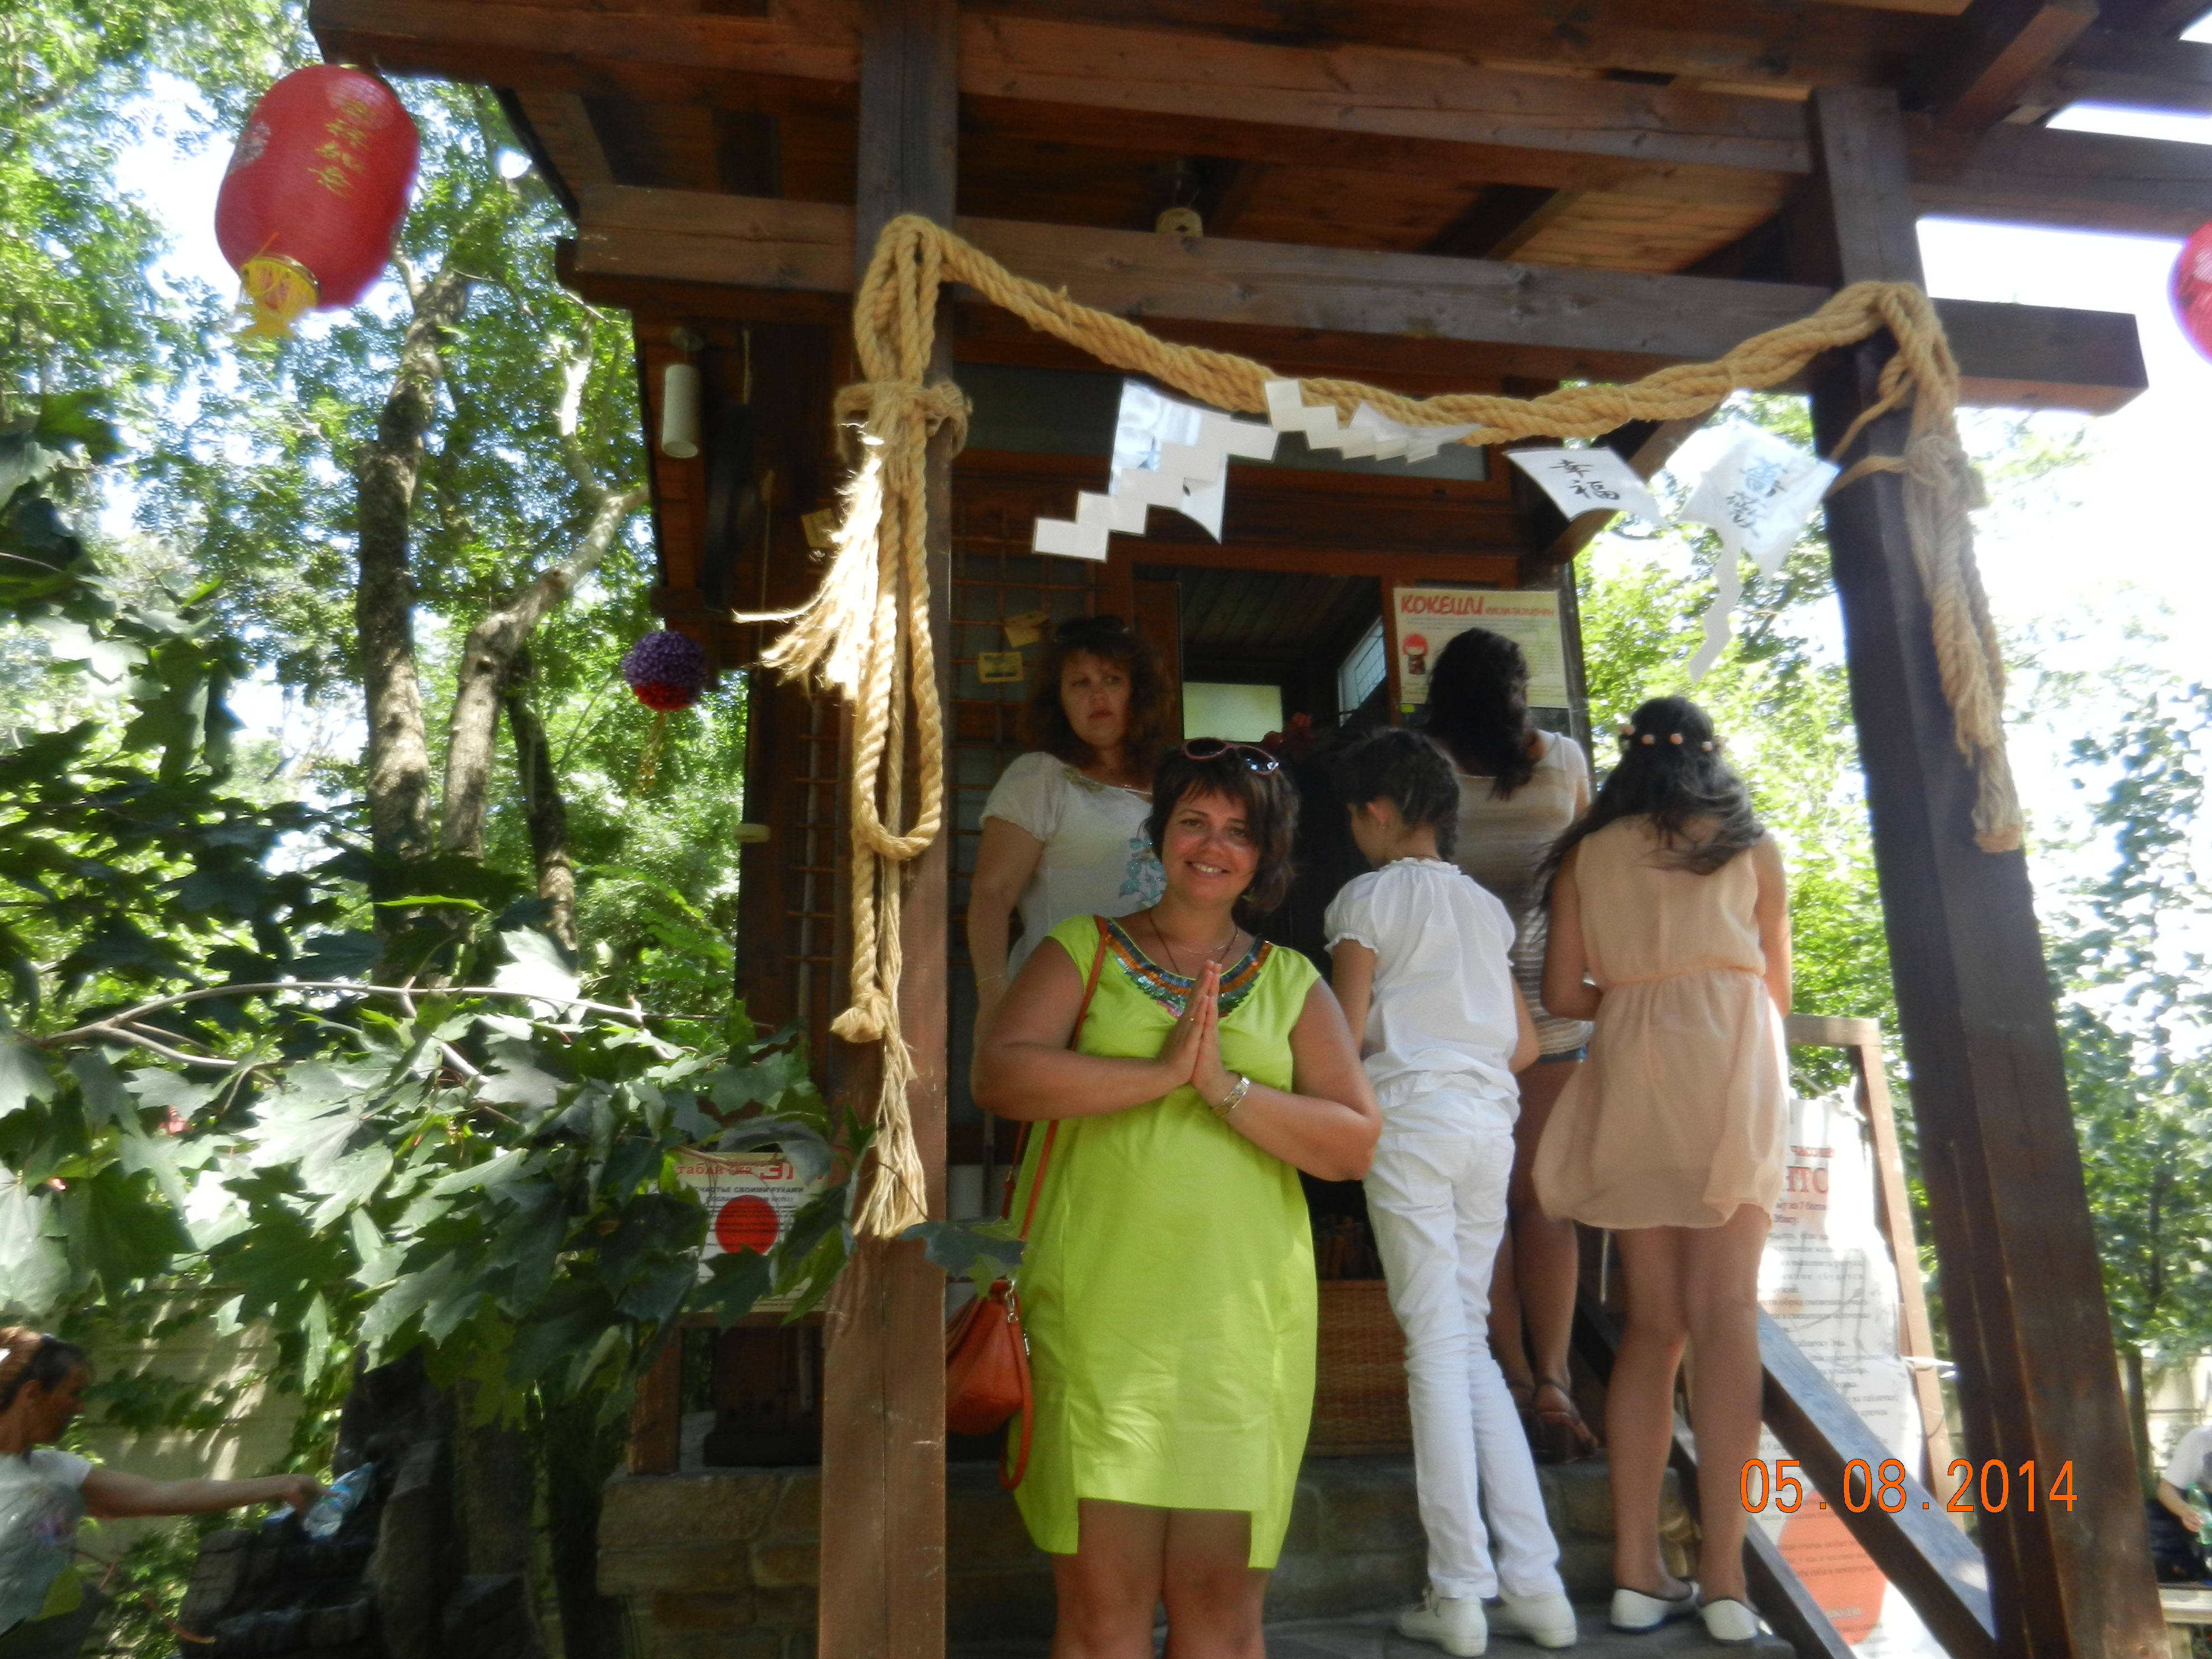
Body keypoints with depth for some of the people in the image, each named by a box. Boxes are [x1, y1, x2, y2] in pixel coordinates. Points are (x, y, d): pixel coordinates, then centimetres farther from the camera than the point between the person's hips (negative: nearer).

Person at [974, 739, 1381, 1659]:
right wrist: (1162, 1071, -14)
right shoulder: (1082, 950, 8)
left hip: (1244, 1324, 2)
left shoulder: (1291, 985, 12)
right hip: (1096, 1317, -1)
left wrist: (1224, 1086, -11)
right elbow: (998, 1074, -9)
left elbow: (1355, 1143, 1)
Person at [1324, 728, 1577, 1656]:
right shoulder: (1486, 906, 17)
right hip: (1489, 1121, 6)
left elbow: (1349, 1027, -9)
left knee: (1436, 1344, -2)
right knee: (1468, 1340, 13)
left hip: (1411, 1116, -6)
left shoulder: (1370, 896, -1)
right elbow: (1524, 1044, 15)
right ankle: (1534, 1584, 11)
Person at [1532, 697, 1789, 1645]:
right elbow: (1777, 991, 12)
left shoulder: (1586, 854, 10)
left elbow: (1563, 994, 4)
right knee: (1724, 1310, -3)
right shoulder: (1751, 846, 9)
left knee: (1652, 1321, 7)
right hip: (1730, 1067, -1)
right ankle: (1723, 1572, -6)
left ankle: (1637, 1569, 7)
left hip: (1630, 1072, 2)